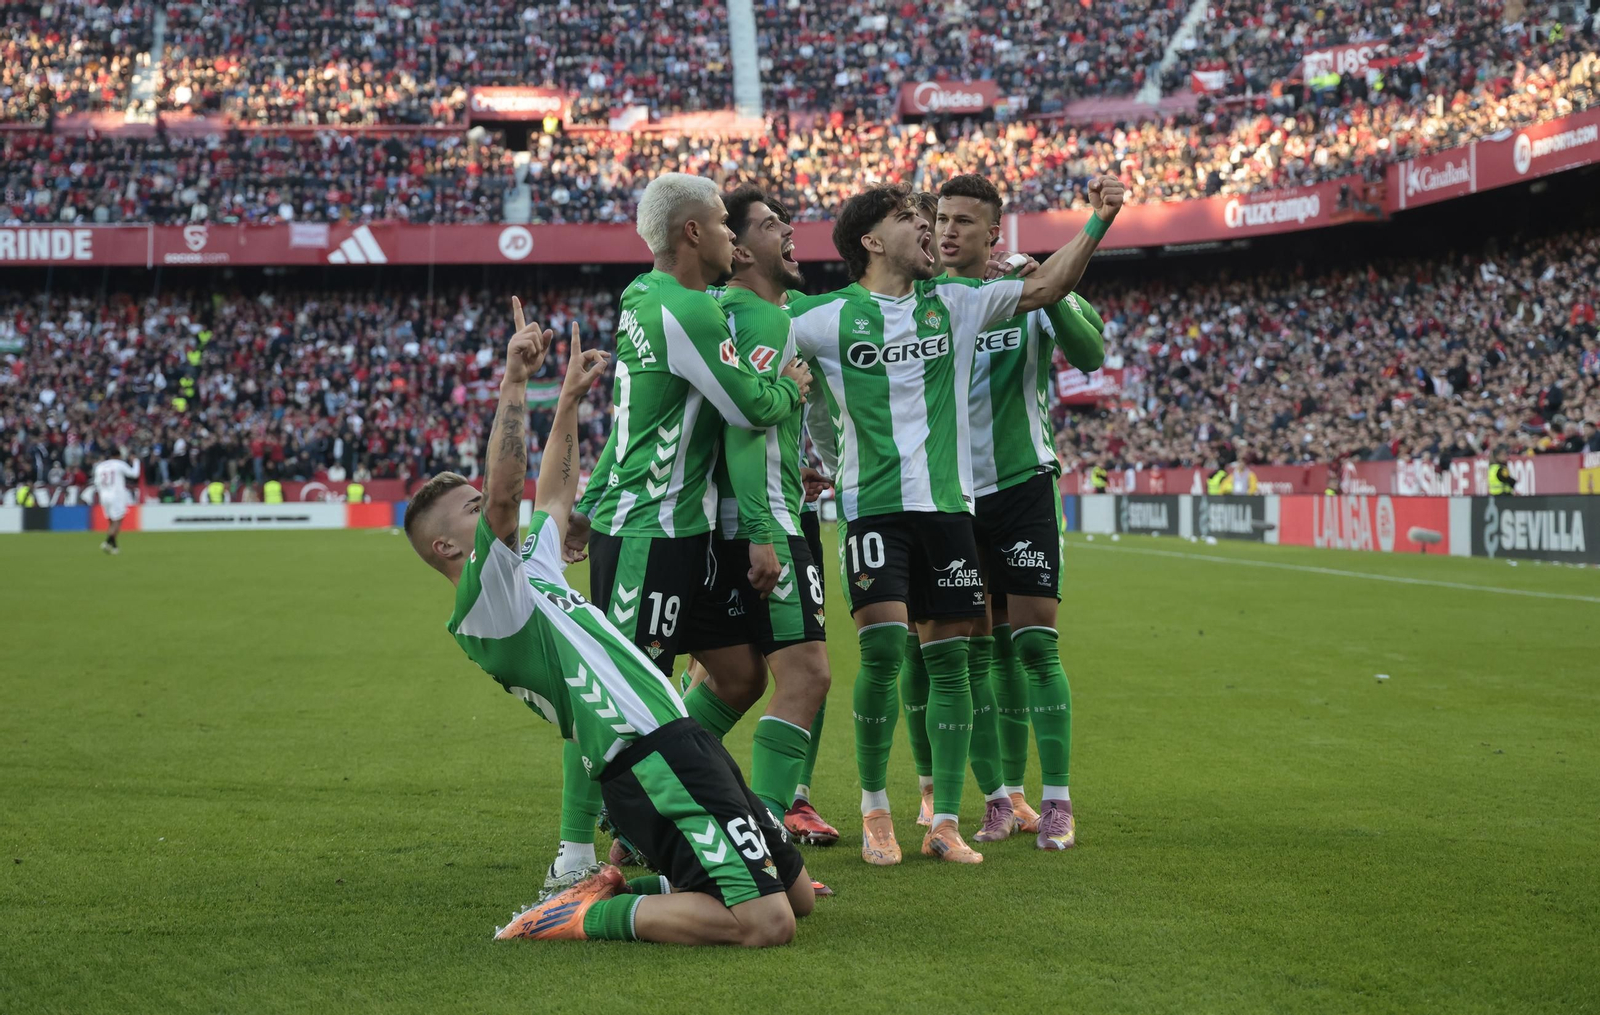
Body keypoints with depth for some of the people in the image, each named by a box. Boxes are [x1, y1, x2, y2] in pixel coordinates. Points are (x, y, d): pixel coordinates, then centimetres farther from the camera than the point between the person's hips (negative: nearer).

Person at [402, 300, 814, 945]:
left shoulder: (531, 573, 22)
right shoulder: (484, 601, -8)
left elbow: (554, 498, 38)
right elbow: (504, 493, -24)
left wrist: (569, 400, 37)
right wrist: (514, 380, -27)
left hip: (681, 743, 11)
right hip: (650, 761, -11)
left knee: (798, 894, 15)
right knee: (766, 923, -22)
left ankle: (628, 889, 16)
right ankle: (590, 916, -9)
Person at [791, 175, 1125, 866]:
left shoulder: (954, 302, 11)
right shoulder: (827, 315, 0)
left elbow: (1043, 289, 11)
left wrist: (1097, 222, 2)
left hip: (948, 503, 4)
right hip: (872, 504, -4)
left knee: (948, 657, 2)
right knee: (882, 650, -14)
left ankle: (944, 823, 7)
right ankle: (874, 809, 4)